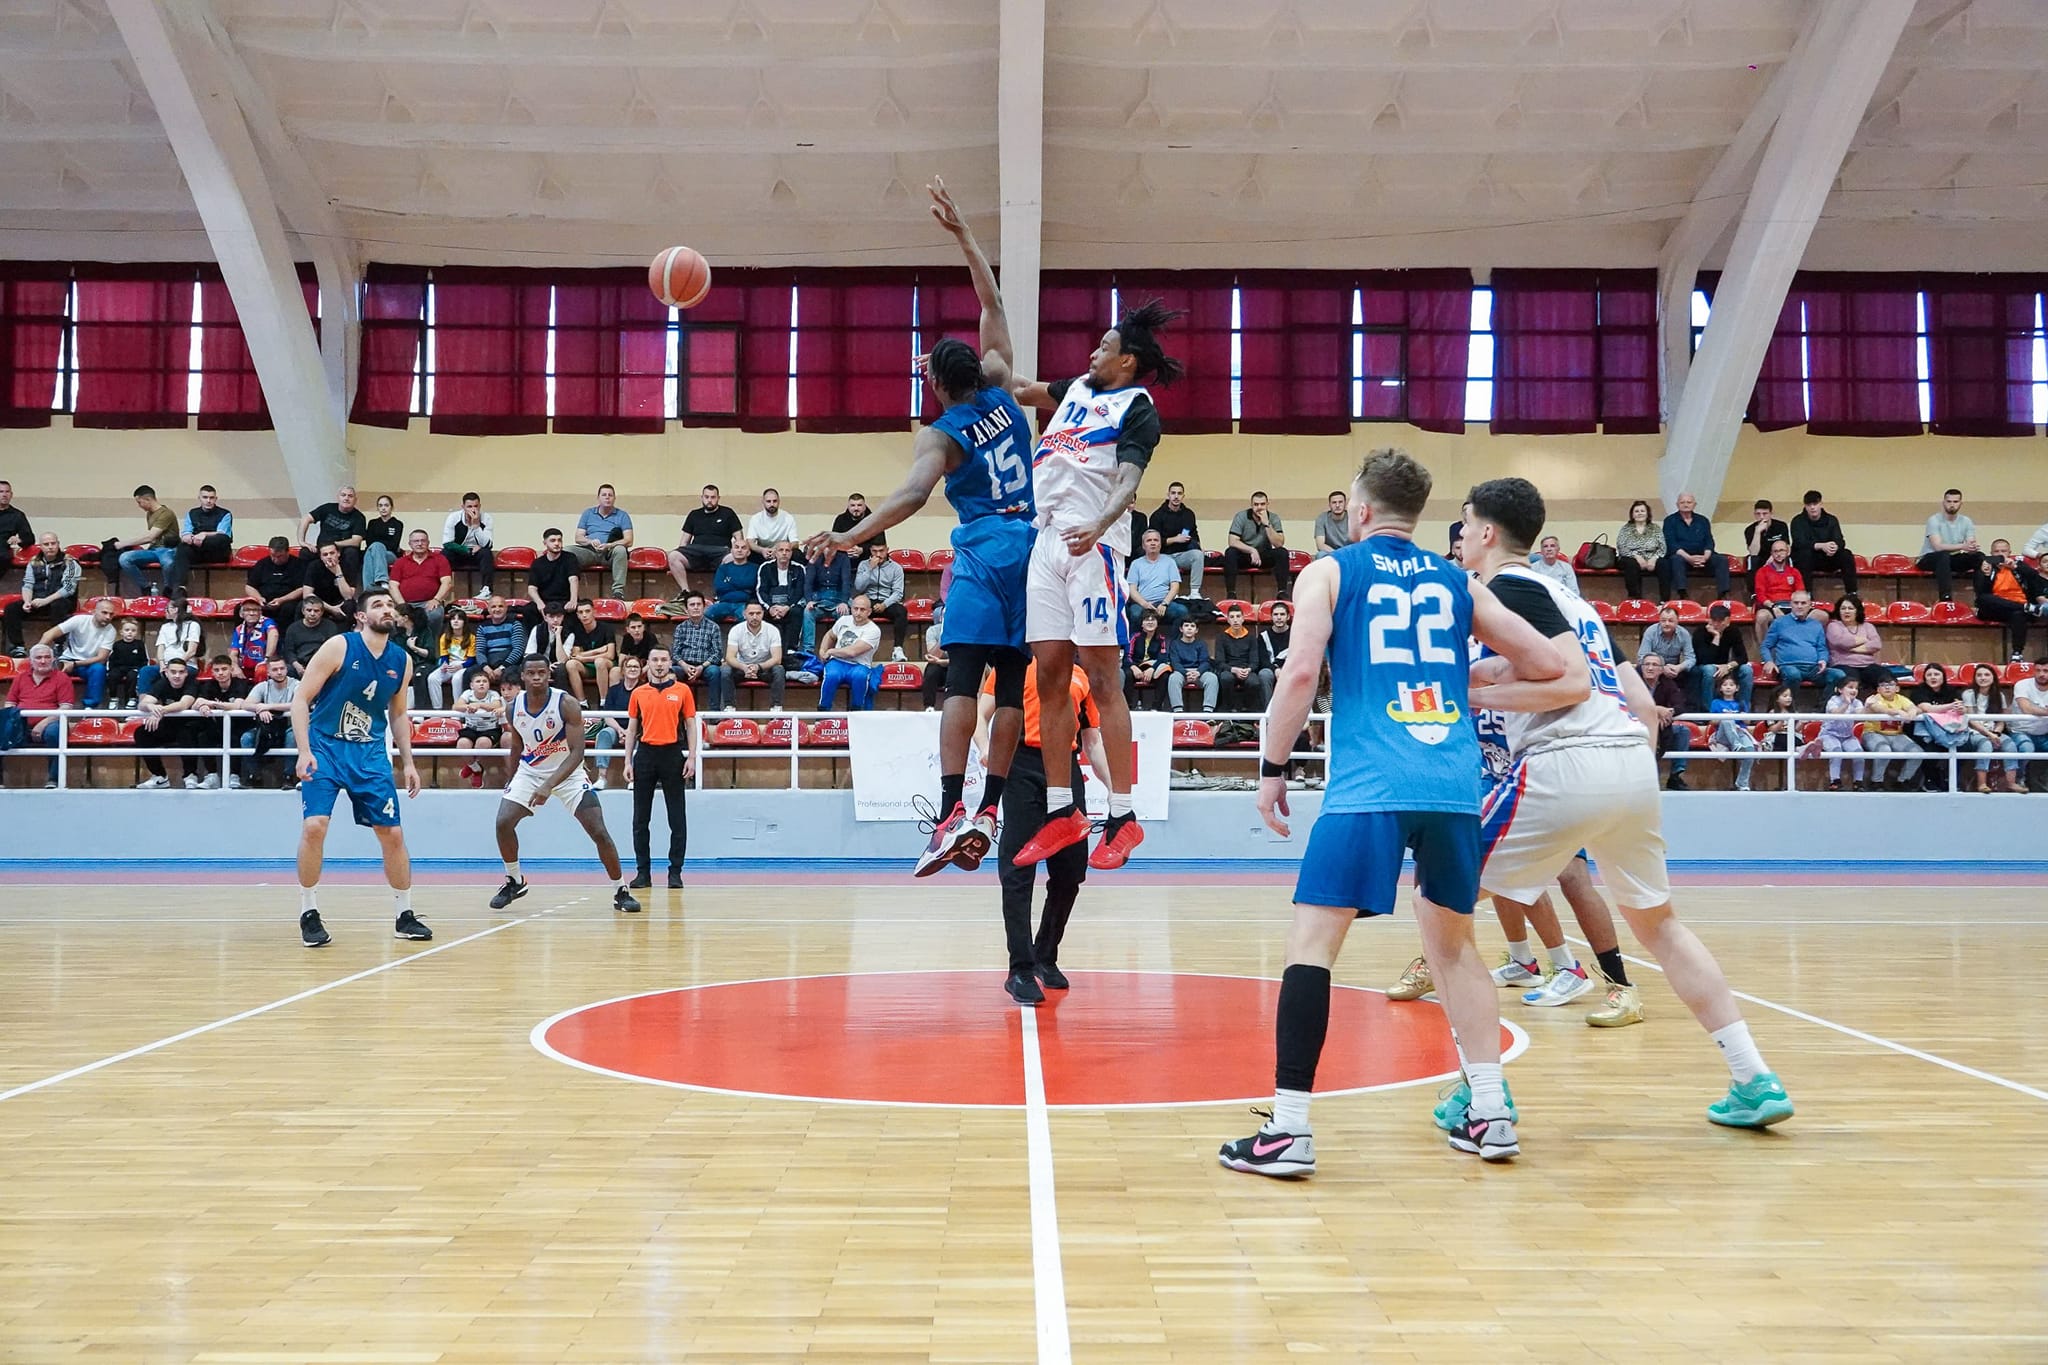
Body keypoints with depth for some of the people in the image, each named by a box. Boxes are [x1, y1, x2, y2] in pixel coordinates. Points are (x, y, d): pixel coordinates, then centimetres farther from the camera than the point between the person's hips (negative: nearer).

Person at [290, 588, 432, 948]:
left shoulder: (402, 661, 4)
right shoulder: (339, 647, -10)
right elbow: (301, 699, -9)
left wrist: (408, 762, 10)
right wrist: (304, 751, -18)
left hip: (370, 753, 4)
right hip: (325, 746, -4)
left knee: (392, 833, 2)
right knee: (314, 826, -17)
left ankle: (404, 916, 16)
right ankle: (309, 914, 0)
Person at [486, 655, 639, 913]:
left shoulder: (566, 704, -23)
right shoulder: (514, 707, -9)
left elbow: (577, 752, -27)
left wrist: (549, 785, -37)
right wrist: (511, 779, 17)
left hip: (568, 773, -3)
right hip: (530, 772, 4)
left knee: (599, 832, -12)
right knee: (503, 822, -11)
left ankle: (621, 892, 2)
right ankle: (515, 881, 13)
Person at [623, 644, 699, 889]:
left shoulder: (682, 690, 3)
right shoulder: (638, 693, 8)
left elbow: (691, 725, 4)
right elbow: (631, 729, 11)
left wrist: (691, 757, -5)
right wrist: (628, 762, 5)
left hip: (673, 754, -2)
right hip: (645, 754, 2)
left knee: (677, 818, 0)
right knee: (640, 818, 4)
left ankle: (675, 871, 6)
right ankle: (643, 871, 12)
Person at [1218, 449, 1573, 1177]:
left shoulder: (1328, 572, 9)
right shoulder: (1458, 583, 19)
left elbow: (1301, 672, -6)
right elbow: (1551, 670, 18)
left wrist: (1271, 769, 1)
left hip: (1370, 785, -4)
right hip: (1455, 784, 5)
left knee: (1312, 942, -1)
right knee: (1453, 940, 21)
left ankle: (1289, 1129, -6)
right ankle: (1490, 1114, 20)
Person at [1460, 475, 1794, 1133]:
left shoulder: (1507, 588, 1)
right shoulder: (1568, 597, 26)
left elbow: (1573, 679, -12)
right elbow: (1642, 702, 22)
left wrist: (1474, 692, -6)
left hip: (1566, 763, -9)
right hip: (1635, 760, 9)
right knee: (1656, 920, 25)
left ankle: (1482, 1086, -2)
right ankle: (1755, 1081, 22)